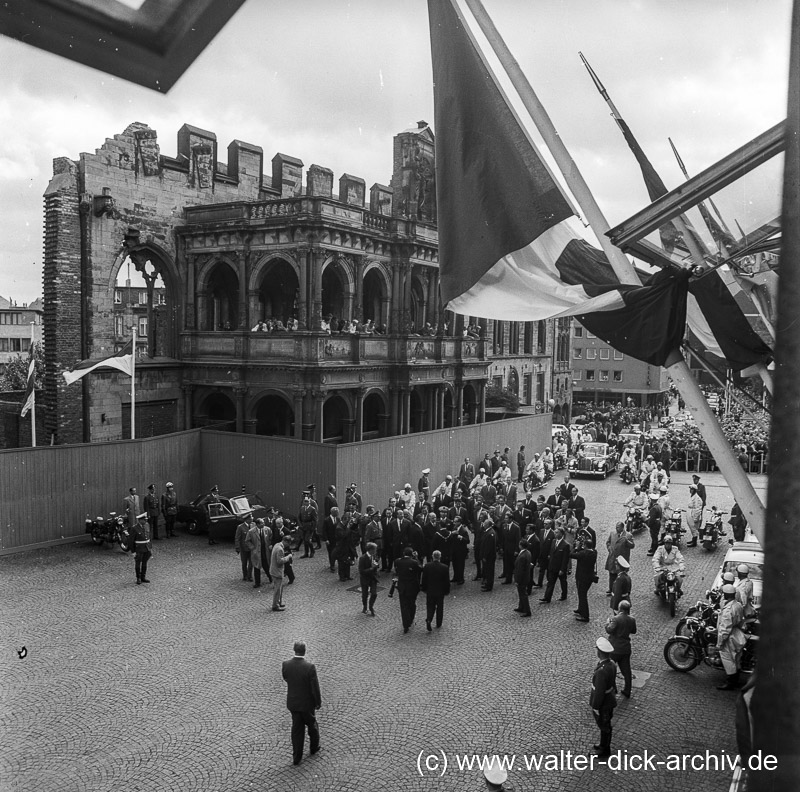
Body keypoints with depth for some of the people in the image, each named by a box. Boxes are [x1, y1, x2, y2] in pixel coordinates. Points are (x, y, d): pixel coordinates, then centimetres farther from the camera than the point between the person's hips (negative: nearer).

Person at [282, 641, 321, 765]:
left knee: (297, 728, 18)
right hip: (307, 703, -3)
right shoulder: (310, 667, -28)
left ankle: (297, 757, 24)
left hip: (292, 703, 3)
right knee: (312, 725, 23)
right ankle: (314, 747, 45)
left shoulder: (286, 664, -17)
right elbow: (315, 687, -19)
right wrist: (318, 702, -3)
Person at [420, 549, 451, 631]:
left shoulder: (427, 566, -10)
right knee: (439, 607, 15)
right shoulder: (444, 568, -14)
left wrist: (424, 589, 11)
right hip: (440, 591, -1)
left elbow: (423, 579, -2)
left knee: (430, 607, 11)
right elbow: (447, 581, -7)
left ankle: (428, 620, -11)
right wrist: (446, 591, 5)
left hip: (430, 591, 1)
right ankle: (438, 624, 24)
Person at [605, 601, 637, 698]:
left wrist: (608, 621, -10)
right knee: (626, 670, 15)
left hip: (615, 648, -6)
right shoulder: (632, 620, -2)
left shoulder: (616, 619, -21)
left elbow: (609, 630, -27)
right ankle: (627, 691, 23)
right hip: (626, 649, 6)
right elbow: (633, 631, 13)